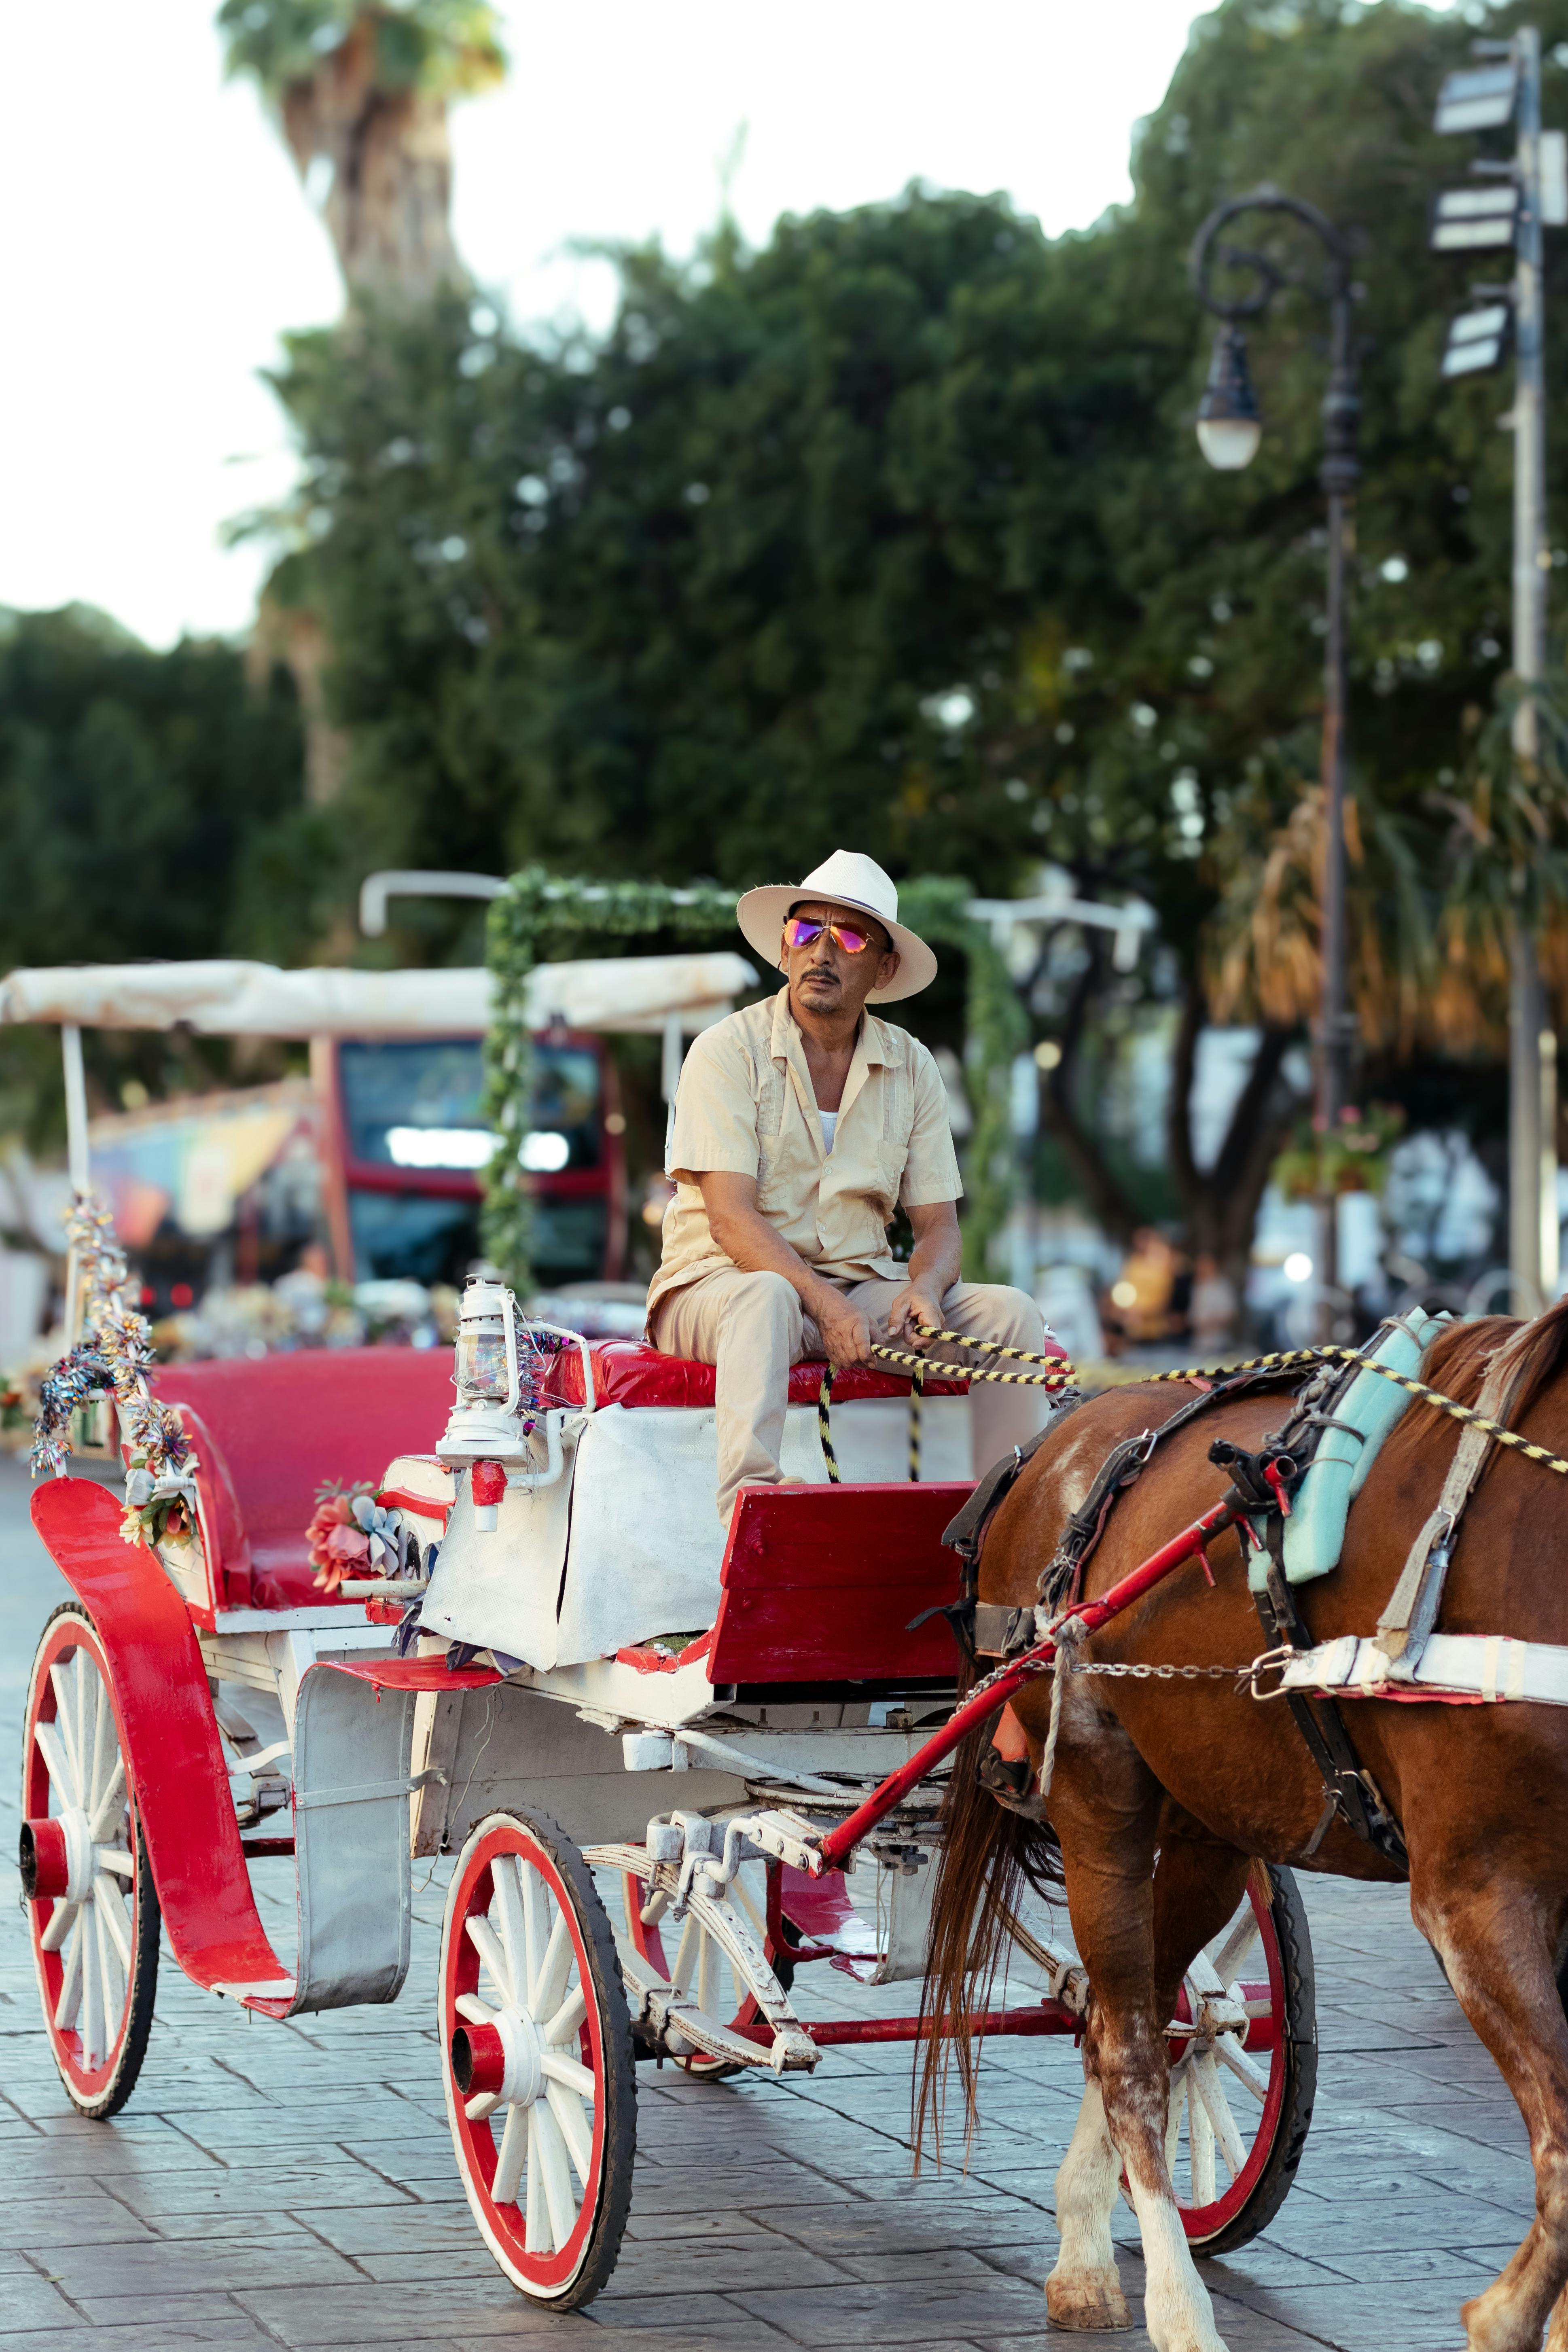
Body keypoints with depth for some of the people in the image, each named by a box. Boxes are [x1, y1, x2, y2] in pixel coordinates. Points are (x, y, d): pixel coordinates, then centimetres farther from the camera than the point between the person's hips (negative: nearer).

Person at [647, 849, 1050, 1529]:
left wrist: (924, 1290, -19)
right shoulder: (728, 1052, -7)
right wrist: (825, 1303, -30)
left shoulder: (911, 1068, 7)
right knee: (767, 1298, -39)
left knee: (1008, 1313, -14)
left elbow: (938, 1222, 5)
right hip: (720, 1281, -5)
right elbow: (730, 1218, -16)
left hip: (859, 1287, 5)